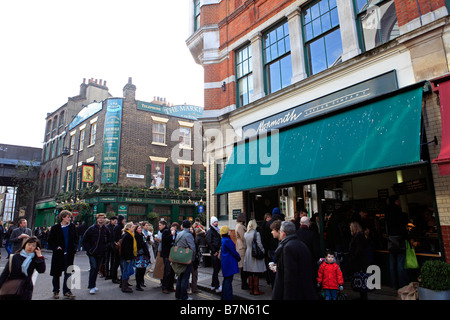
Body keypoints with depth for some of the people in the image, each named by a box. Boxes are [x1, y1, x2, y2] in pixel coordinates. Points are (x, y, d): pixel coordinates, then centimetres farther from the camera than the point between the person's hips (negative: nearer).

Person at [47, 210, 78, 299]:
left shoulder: (72, 226, 4)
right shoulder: (55, 228, -4)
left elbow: (76, 238, 11)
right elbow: (50, 240, 1)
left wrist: (74, 247, -1)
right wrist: (56, 247, -11)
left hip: (69, 253, 2)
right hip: (58, 253, -2)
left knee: (68, 273, 3)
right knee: (56, 273, 10)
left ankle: (66, 291, 13)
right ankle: (56, 291, 25)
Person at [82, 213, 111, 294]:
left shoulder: (106, 230, 4)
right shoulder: (91, 229, -5)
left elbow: (108, 241, 16)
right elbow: (84, 240, -2)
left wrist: (104, 249, 5)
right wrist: (89, 249, -8)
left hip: (100, 254, 4)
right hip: (92, 253, -4)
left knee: (97, 269, 10)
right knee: (93, 267, -12)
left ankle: (92, 285, 24)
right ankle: (91, 286, -4)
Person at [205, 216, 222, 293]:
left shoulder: (218, 230, 17)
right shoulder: (210, 231, -8)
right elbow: (209, 242, -14)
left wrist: (220, 250, 13)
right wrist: (214, 252, -14)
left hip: (218, 252, 8)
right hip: (214, 252, -8)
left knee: (217, 269, 13)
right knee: (215, 269, -6)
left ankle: (213, 285, 24)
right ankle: (217, 287, -2)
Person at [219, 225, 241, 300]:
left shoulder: (224, 240, 10)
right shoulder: (227, 240, -21)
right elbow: (233, 251, -17)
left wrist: (237, 256, 15)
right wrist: (239, 257, -1)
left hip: (226, 262, 10)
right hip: (229, 262, -10)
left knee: (226, 279, 18)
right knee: (228, 279, -4)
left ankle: (224, 296, 27)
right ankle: (228, 297, 1)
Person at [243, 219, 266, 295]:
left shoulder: (245, 234, 3)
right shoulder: (256, 233, -15)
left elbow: (245, 245, 10)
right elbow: (259, 245, -13)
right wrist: (263, 252, 0)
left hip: (248, 255, 6)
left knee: (250, 274, 12)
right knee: (256, 274, 4)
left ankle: (251, 290, 19)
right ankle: (256, 290, 9)